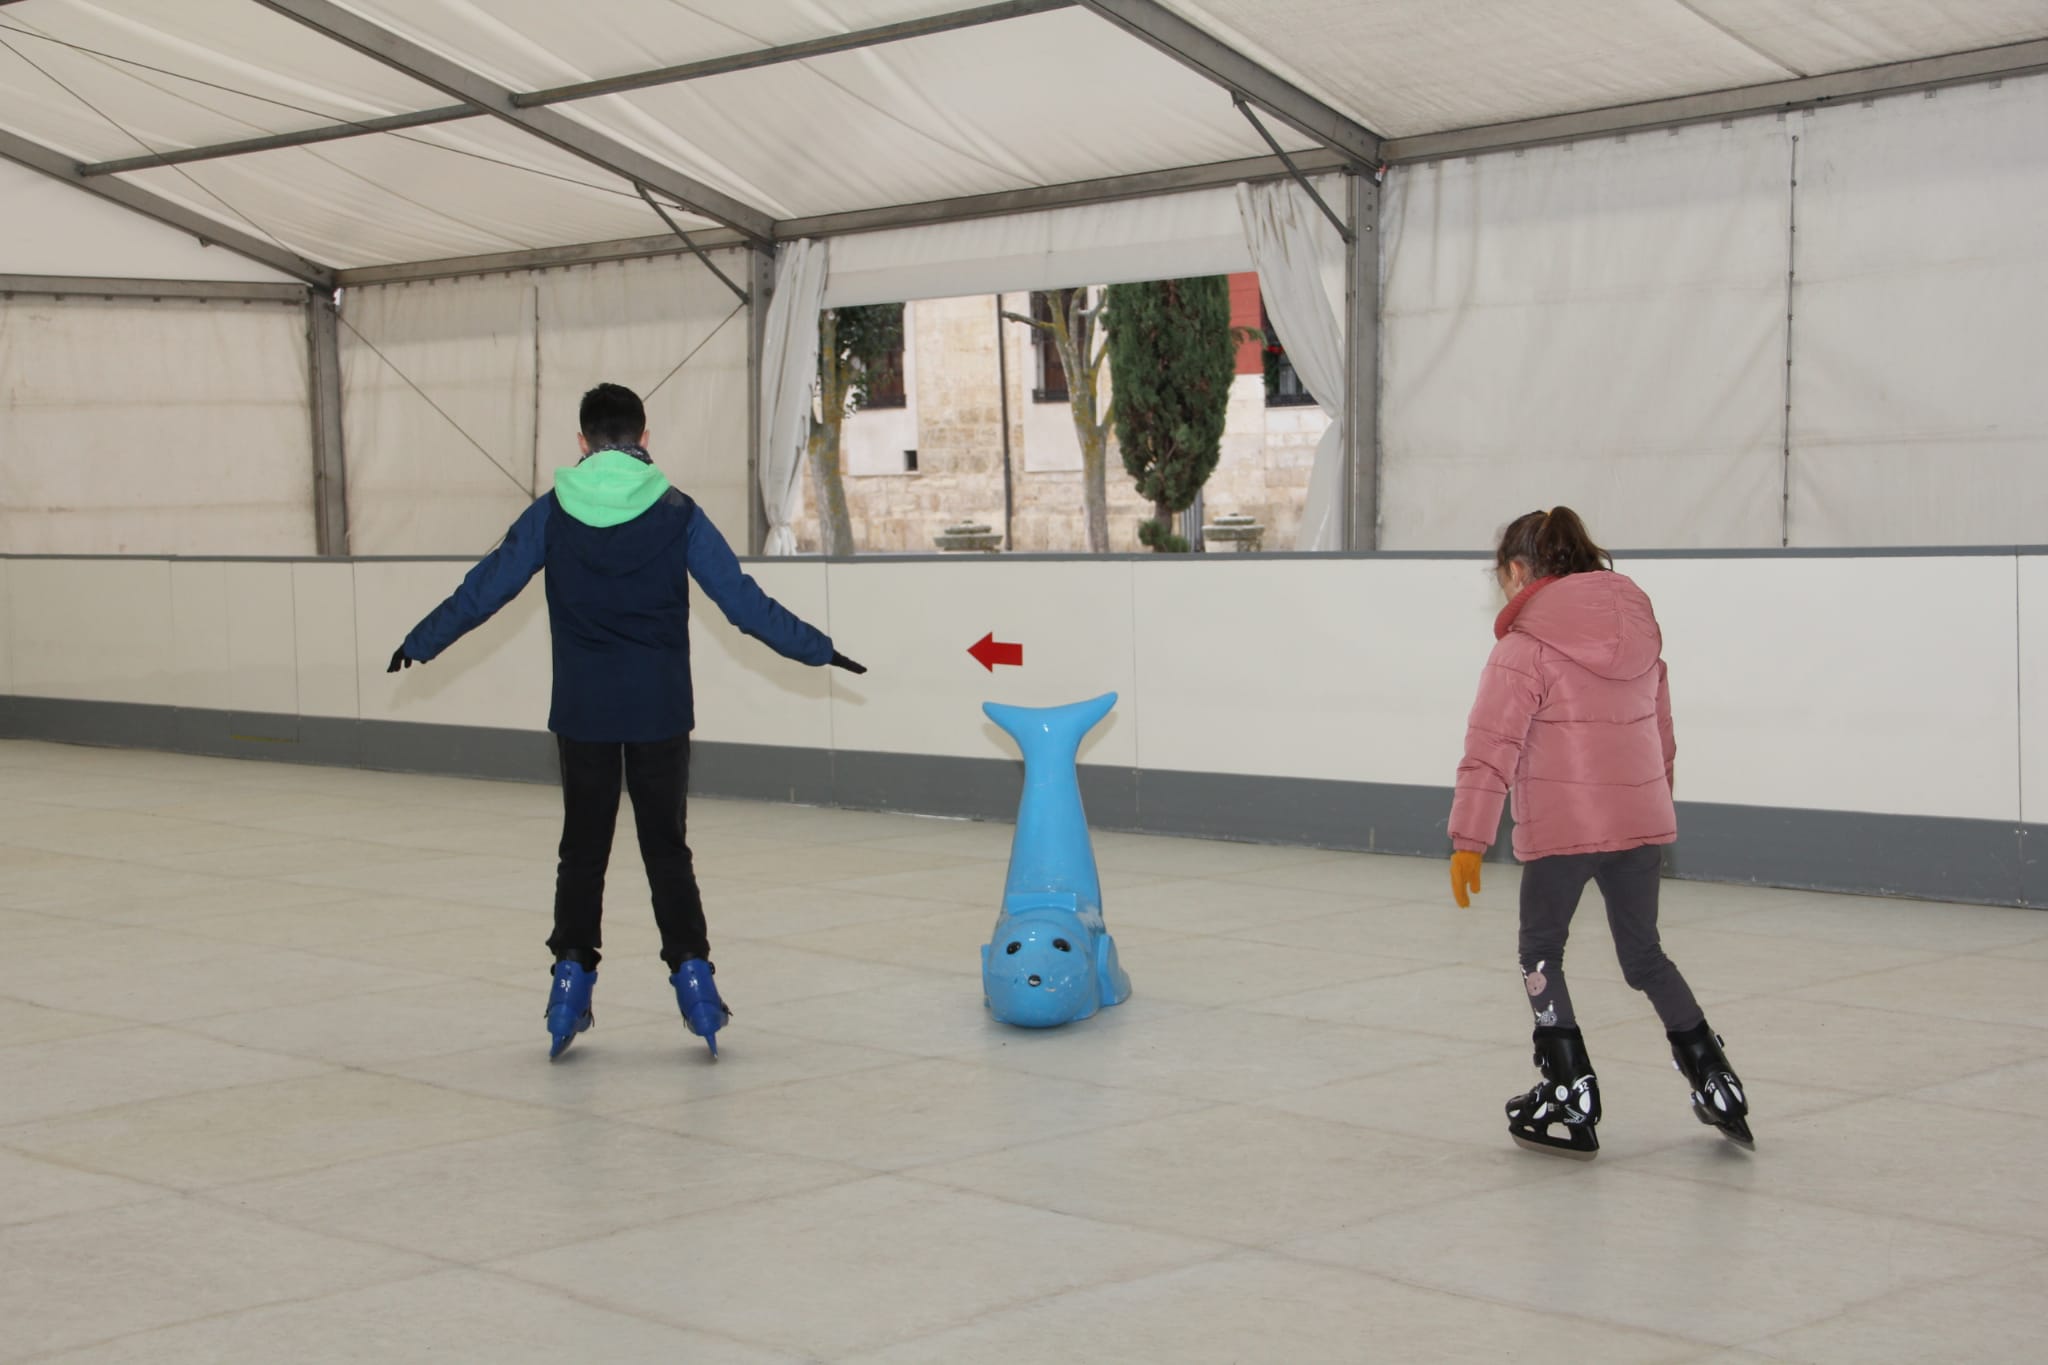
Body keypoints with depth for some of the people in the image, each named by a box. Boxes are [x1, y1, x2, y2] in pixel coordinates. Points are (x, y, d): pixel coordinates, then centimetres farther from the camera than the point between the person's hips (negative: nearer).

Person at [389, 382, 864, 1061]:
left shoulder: (553, 513, -2)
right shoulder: (676, 513, -4)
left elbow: (483, 589, 3)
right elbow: (743, 599, -4)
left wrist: (419, 643, 17)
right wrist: (818, 649, 5)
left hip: (582, 712, 0)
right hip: (660, 711, 0)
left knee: (583, 849, 10)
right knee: (666, 848, 8)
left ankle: (572, 979, 9)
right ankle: (693, 978, 4)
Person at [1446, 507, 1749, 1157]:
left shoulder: (1525, 645, -9)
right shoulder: (1638, 623, 10)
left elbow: (1493, 743, -14)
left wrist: (1469, 837, -13)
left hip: (1562, 828, -6)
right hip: (1642, 819, 6)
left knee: (1541, 953, 11)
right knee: (1644, 954, 20)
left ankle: (1570, 1103, 10)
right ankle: (1715, 1082, 15)